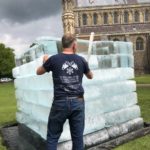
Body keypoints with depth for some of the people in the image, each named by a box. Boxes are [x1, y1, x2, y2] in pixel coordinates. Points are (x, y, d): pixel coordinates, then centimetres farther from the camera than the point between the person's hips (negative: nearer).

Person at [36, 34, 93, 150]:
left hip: (60, 102, -2)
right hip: (78, 102, 2)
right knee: (78, 136, 13)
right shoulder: (81, 60, 2)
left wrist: (45, 62, 32)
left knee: (53, 136, 11)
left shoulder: (54, 59, -5)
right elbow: (90, 76, 20)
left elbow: (39, 72, 14)